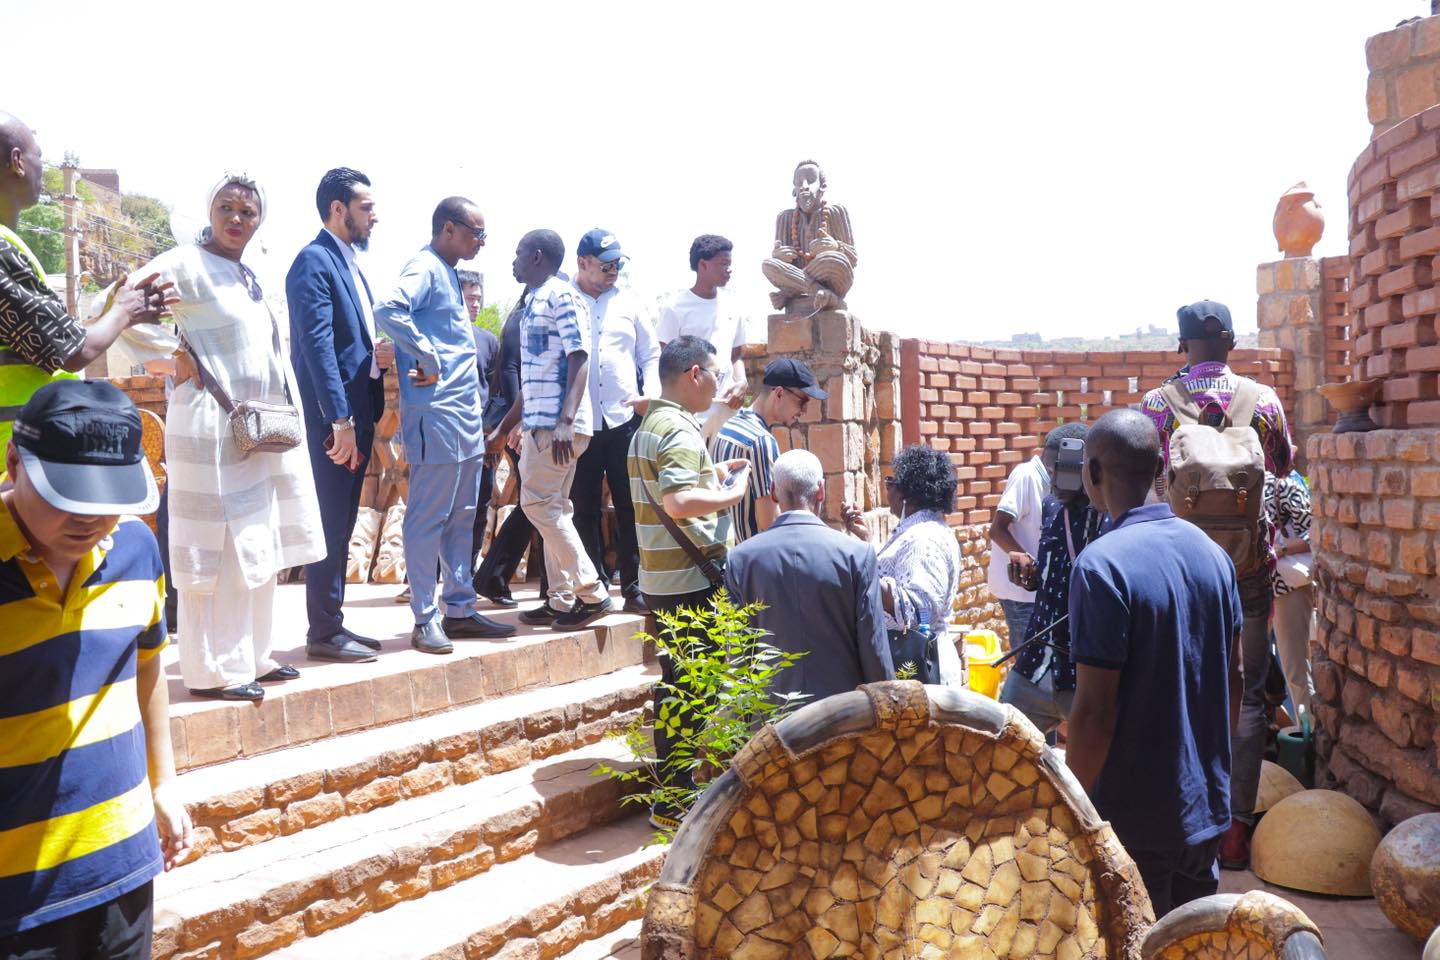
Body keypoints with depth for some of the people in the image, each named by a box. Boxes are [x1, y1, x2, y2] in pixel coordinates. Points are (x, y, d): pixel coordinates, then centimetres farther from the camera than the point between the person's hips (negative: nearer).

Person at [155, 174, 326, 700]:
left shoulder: (249, 277, 16)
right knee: (217, 551, -4)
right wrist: (178, 359, -16)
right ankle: (210, 669, 5)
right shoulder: (186, 263, -9)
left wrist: (287, 414, 12)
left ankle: (249, 655, 23)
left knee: (259, 547, 13)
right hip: (212, 429, -8)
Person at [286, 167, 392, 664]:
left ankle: (333, 623, 22)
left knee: (342, 525, 13)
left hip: (357, 413, 9)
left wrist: (379, 354, 3)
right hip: (332, 418, -9)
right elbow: (317, 344, -19)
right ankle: (323, 633, 6)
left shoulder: (349, 263, 18)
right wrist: (339, 419, -23)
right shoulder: (314, 261, -11)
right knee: (329, 525, -3)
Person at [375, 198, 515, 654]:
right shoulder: (425, 268, -10)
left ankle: (460, 610, 22)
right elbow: (388, 310, -29)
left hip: (464, 416, 10)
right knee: (428, 518, -3)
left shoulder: (448, 274, 20)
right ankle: (424, 620, 4)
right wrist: (427, 359, -21)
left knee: (461, 518, 13)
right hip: (435, 415, -10)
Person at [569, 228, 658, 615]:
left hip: (625, 419, 2)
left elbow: (650, 354, 16)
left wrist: (651, 393, -2)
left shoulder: (626, 302, 13)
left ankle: (633, 586, 9)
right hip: (578, 423, -2)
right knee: (585, 509, 5)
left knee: (630, 506, 1)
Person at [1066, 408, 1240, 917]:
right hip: (1206, 805, 7)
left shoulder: (1102, 565, -22)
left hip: (1135, 818, -7)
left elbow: (1094, 712, -22)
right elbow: (1229, 677, 11)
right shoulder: (1212, 552, 1)